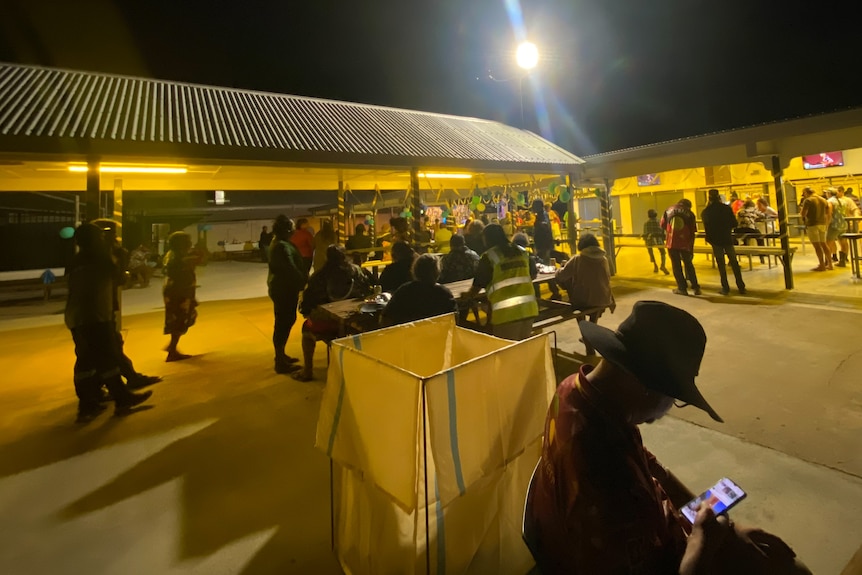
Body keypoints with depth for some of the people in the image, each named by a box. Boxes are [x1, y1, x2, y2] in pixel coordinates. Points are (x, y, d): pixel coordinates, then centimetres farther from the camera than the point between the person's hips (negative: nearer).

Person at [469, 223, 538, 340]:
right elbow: (533, 274, 22)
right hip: (528, 307, 6)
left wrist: (466, 298, 19)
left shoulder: (489, 256, -3)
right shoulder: (522, 251, 13)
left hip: (505, 311, -6)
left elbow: (478, 285, 1)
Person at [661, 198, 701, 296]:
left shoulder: (669, 210, 5)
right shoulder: (689, 213, 4)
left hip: (672, 243, 0)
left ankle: (682, 288, 8)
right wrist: (691, 248, 8)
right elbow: (692, 233, 3)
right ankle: (695, 287, 17)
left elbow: (662, 226, 6)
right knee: (688, 265, 15)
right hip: (685, 243, 1)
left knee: (676, 266, 7)